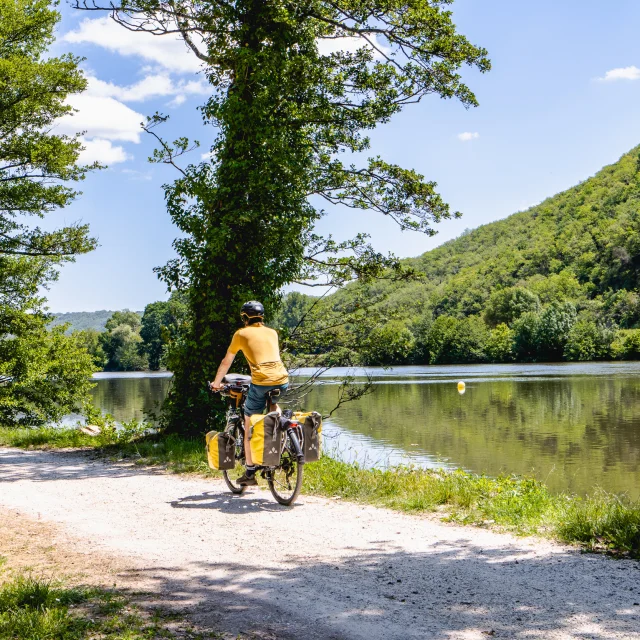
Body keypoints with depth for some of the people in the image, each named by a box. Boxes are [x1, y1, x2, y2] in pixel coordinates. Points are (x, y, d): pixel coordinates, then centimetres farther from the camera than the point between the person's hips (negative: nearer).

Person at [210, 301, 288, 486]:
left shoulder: (241, 334, 13)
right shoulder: (272, 332, 23)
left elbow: (226, 362, 20)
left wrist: (216, 382, 35)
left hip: (261, 382, -4)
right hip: (282, 380, 4)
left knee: (249, 426, 11)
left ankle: (250, 472, 12)